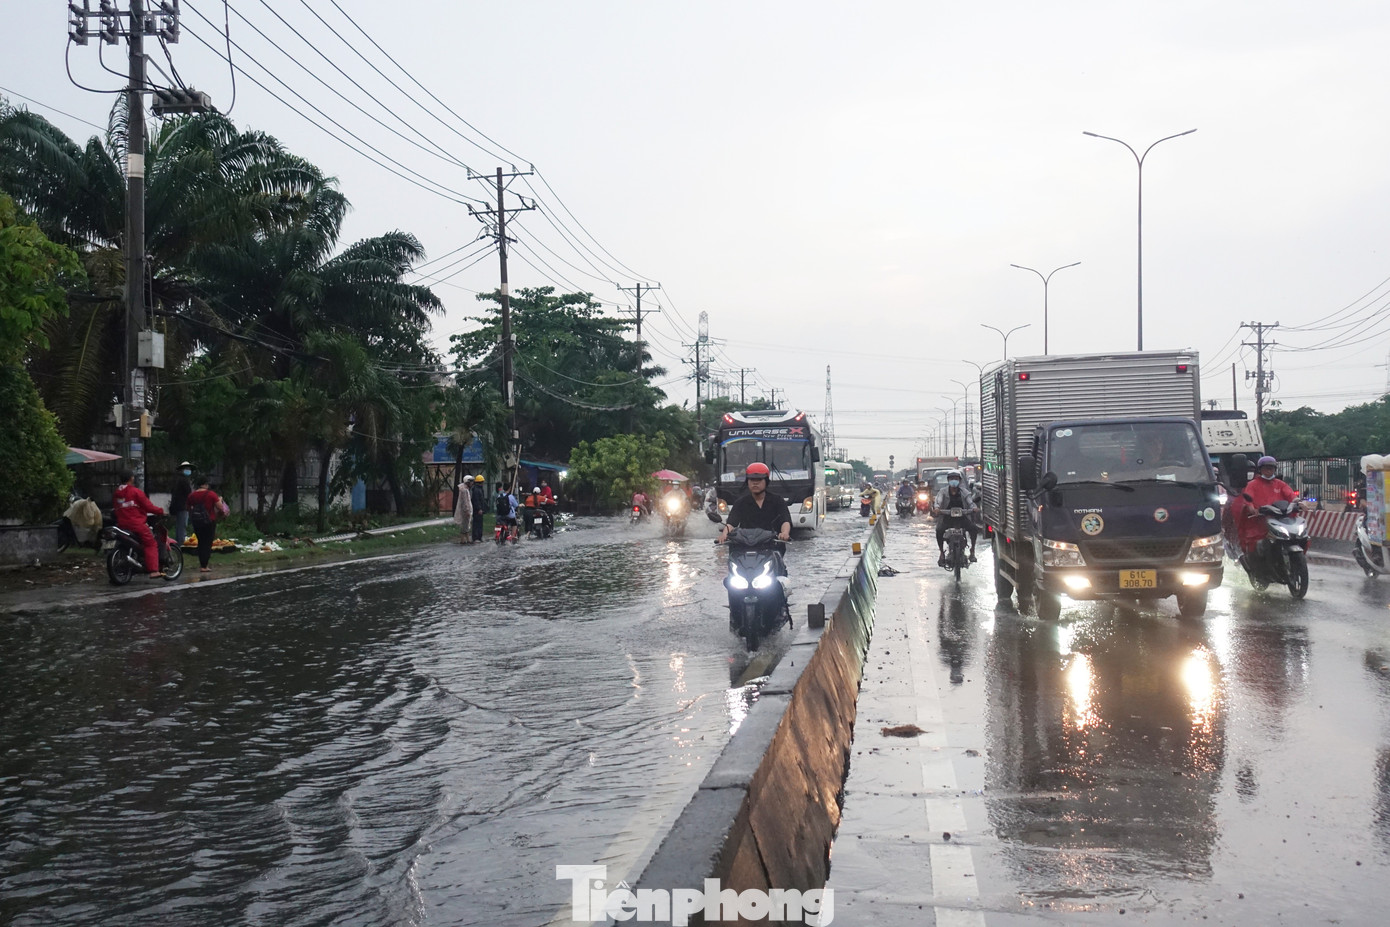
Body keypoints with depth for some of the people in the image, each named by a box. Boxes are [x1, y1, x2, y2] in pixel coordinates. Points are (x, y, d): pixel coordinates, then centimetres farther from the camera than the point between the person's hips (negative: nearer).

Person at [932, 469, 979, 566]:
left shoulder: (964, 492, 8)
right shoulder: (943, 492, 5)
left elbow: (970, 502, -5)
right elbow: (938, 501, -11)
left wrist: (974, 507, -28)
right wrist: (936, 507, -35)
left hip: (962, 517, 1)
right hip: (947, 517, -1)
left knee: (974, 529, -25)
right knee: (939, 530, -30)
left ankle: (972, 551, -8)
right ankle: (941, 553, -12)